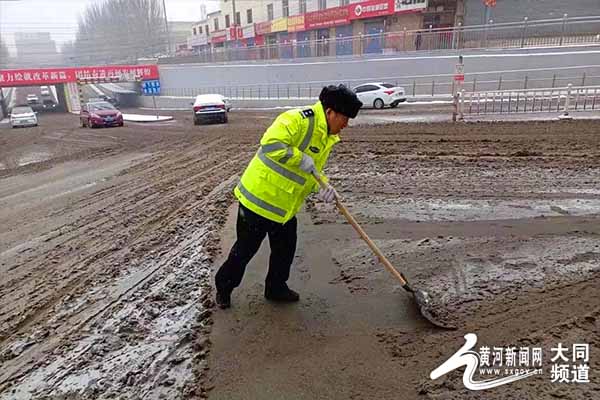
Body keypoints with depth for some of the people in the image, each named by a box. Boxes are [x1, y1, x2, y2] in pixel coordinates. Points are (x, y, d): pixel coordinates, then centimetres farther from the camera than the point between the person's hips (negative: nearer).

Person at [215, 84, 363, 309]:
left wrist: (322, 186, -5)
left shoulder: (328, 137, 7)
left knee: (285, 249, 17)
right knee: (246, 248, 7)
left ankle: (276, 288, 38)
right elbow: (270, 144, -36)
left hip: (285, 205, 9)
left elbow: (314, 170, 14)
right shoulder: (297, 120, -23)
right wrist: (300, 158, -29)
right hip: (260, 196, -8)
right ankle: (224, 286, 30)